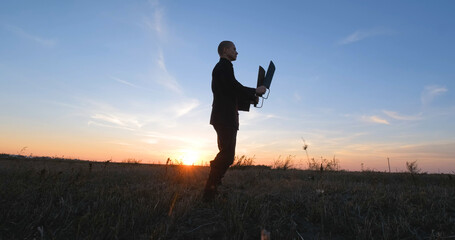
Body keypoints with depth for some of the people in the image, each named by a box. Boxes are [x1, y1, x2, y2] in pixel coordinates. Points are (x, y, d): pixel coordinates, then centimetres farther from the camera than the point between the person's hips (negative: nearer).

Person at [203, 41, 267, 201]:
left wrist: (249, 100, 18)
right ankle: (210, 190, -13)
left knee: (225, 154, 10)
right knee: (227, 155, -15)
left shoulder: (220, 67, 29)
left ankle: (211, 190, 12)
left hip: (222, 117, 11)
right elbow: (234, 87, -16)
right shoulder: (225, 65, -2)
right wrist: (255, 91, -4)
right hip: (225, 117, -11)